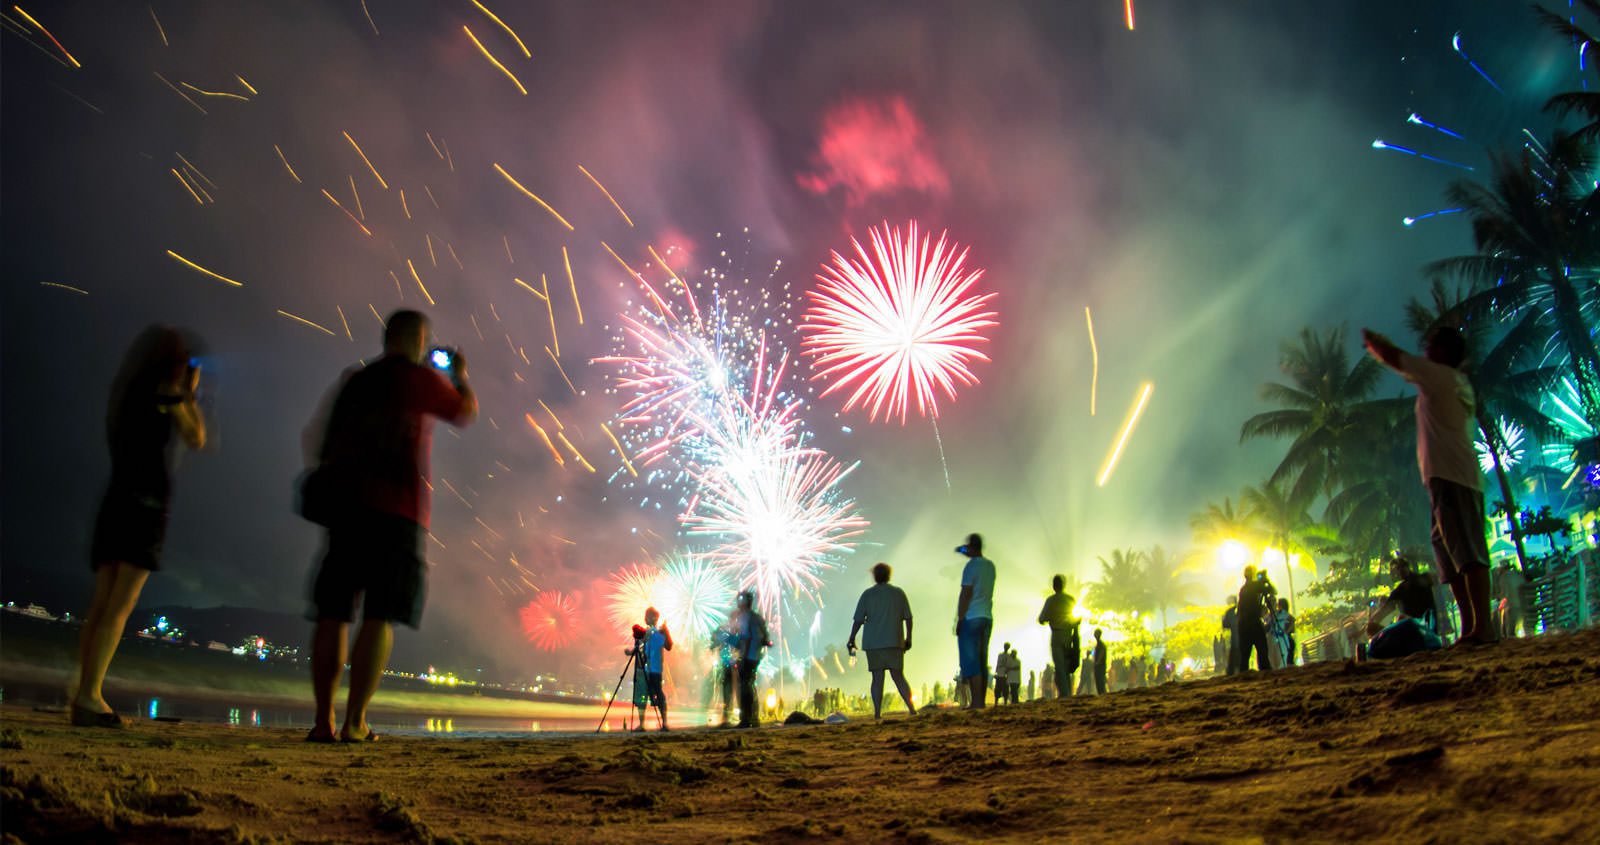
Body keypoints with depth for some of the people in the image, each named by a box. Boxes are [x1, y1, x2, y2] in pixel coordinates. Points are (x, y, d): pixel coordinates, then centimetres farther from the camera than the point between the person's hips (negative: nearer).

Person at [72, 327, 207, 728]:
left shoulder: (127, 391, 19)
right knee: (121, 605, -13)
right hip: (146, 503, -8)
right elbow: (196, 438, 3)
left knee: (102, 603, 4)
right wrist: (191, 394, 15)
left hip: (115, 501, 8)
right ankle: (91, 694, -20)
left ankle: (84, 695, 2)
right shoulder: (166, 390, -4)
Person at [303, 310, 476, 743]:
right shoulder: (420, 378, 2)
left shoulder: (355, 381, 18)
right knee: (379, 616, -6)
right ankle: (355, 722, -11)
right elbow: (466, 411, 17)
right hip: (395, 509, -5)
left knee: (333, 613, 4)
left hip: (344, 503, 5)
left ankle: (323, 720, 1)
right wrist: (460, 375, 33)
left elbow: (324, 449, 18)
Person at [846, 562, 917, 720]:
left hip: (873, 643, -1)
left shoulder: (867, 594, 2)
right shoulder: (899, 593, 7)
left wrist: (852, 639, 6)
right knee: (898, 676, 5)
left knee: (877, 678, 1)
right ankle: (911, 708, -10)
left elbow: (858, 620, -2)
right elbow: (908, 618, 5)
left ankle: (877, 713, -5)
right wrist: (908, 638, 13)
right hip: (894, 642, 1)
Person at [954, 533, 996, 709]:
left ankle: (976, 702, -13)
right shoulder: (990, 566, 11)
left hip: (971, 617, -7)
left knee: (971, 661, -8)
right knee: (982, 661, 9)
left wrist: (959, 620, -10)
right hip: (987, 617, 7)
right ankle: (981, 701, 8)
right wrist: (967, 554, 32)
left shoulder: (971, 566, -10)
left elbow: (965, 595, -13)